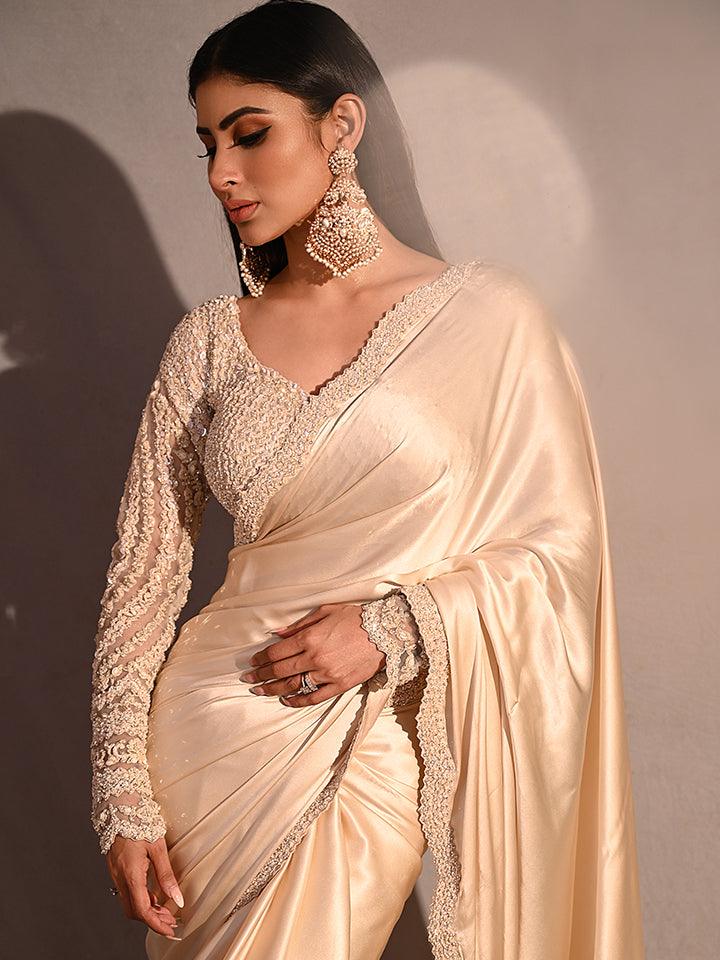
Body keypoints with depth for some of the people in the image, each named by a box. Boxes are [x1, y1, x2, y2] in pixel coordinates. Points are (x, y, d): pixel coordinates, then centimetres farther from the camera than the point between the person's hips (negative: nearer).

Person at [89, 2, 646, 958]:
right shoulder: (209, 340, 2)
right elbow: (145, 572, 2)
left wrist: (392, 627, -16)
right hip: (205, 732, 3)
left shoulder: (488, 315, -6)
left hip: (374, 760, -2)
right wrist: (124, 799, -1)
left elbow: (561, 547, -4)